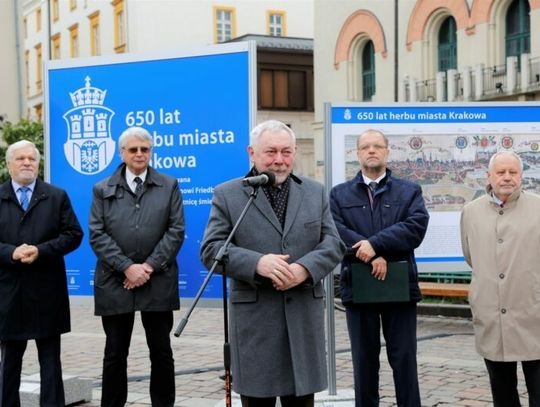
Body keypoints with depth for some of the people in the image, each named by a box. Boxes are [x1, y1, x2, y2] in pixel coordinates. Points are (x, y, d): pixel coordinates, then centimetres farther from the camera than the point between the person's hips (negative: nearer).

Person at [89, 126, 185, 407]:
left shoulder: (169, 186, 8)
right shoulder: (103, 190, 8)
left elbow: (176, 231, 0)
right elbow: (97, 235, 0)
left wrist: (150, 266, -10)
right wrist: (127, 267, -12)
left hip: (158, 281, 0)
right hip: (115, 282, 0)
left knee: (162, 351, 6)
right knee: (115, 353, 6)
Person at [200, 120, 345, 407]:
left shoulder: (315, 192, 12)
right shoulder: (227, 195, 3)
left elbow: (333, 244, 5)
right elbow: (211, 249, -5)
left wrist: (305, 268, -15)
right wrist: (257, 263, -21)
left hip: (305, 316, 3)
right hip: (253, 319, -2)